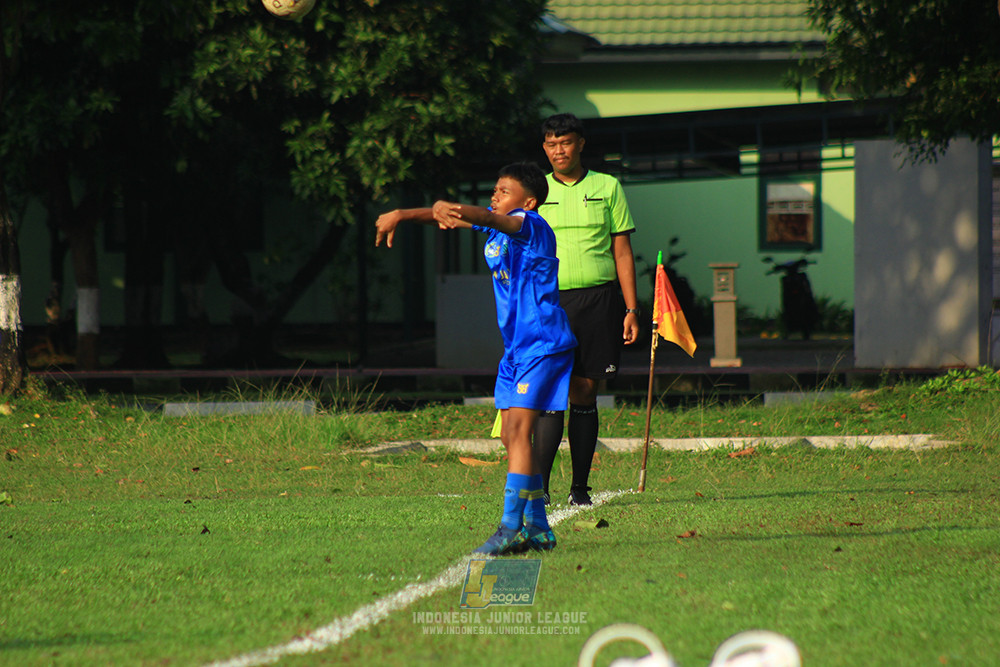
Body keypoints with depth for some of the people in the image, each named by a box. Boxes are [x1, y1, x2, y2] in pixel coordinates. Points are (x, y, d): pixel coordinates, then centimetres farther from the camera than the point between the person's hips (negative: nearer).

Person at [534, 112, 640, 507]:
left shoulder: (607, 188, 9)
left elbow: (622, 252, 9)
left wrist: (631, 309, 2)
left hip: (599, 298, 1)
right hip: (551, 299, -1)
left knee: (585, 393, 2)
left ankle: (580, 487, 8)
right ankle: (539, 485, -13)